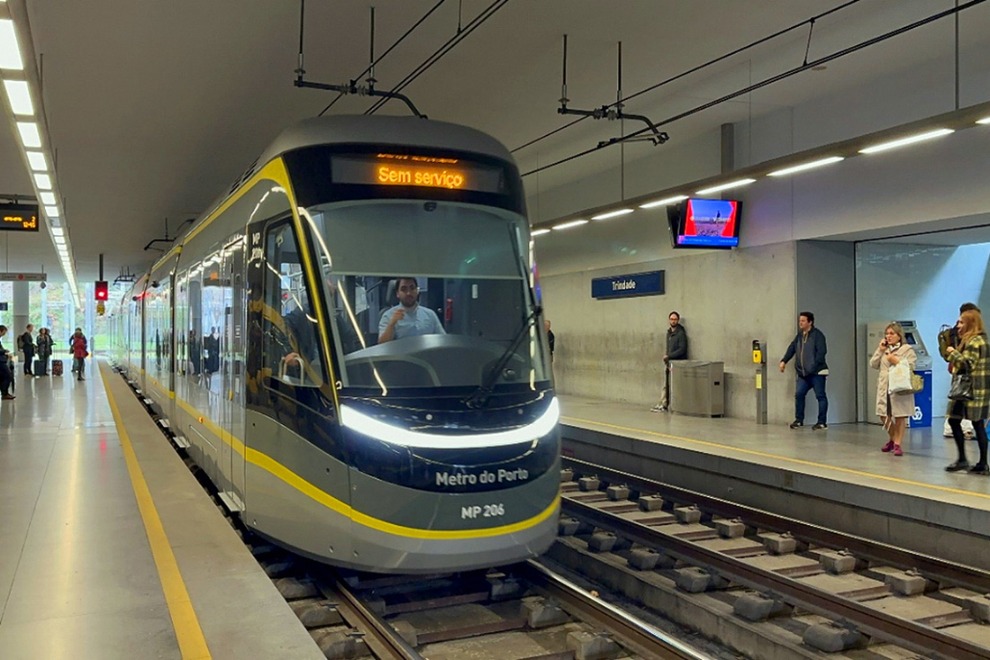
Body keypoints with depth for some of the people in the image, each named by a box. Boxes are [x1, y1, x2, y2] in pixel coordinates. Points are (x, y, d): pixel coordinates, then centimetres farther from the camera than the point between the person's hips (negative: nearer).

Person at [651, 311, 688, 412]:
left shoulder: (681, 333, -10)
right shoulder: (669, 332, 15)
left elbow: (682, 350, -15)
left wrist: (669, 356, -13)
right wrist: (666, 356, 6)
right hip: (668, 362, 8)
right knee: (665, 385, 6)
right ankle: (663, 404, 8)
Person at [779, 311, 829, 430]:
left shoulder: (817, 335, -9)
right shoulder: (799, 335, 15)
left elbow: (822, 351, -17)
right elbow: (792, 348, 13)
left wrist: (814, 366, -23)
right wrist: (784, 361, 0)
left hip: (817, 372, -7)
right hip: (803, 373, 7)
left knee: (820, 396, -1)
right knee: (799, 394, 4)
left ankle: (822, 422, 2)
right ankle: (799, 420, 14)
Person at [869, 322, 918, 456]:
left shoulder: (907, 349, -2)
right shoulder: (884, 350, 15)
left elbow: (911, 367, -10)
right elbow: (873, 365, 8)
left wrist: (896, 361, -16)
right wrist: (880, 350, 1)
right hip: (884, 388, 5)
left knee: (900, 416, -1)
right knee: (884, 416, 8)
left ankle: (897, 444, 8)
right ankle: (892, 439, 30)